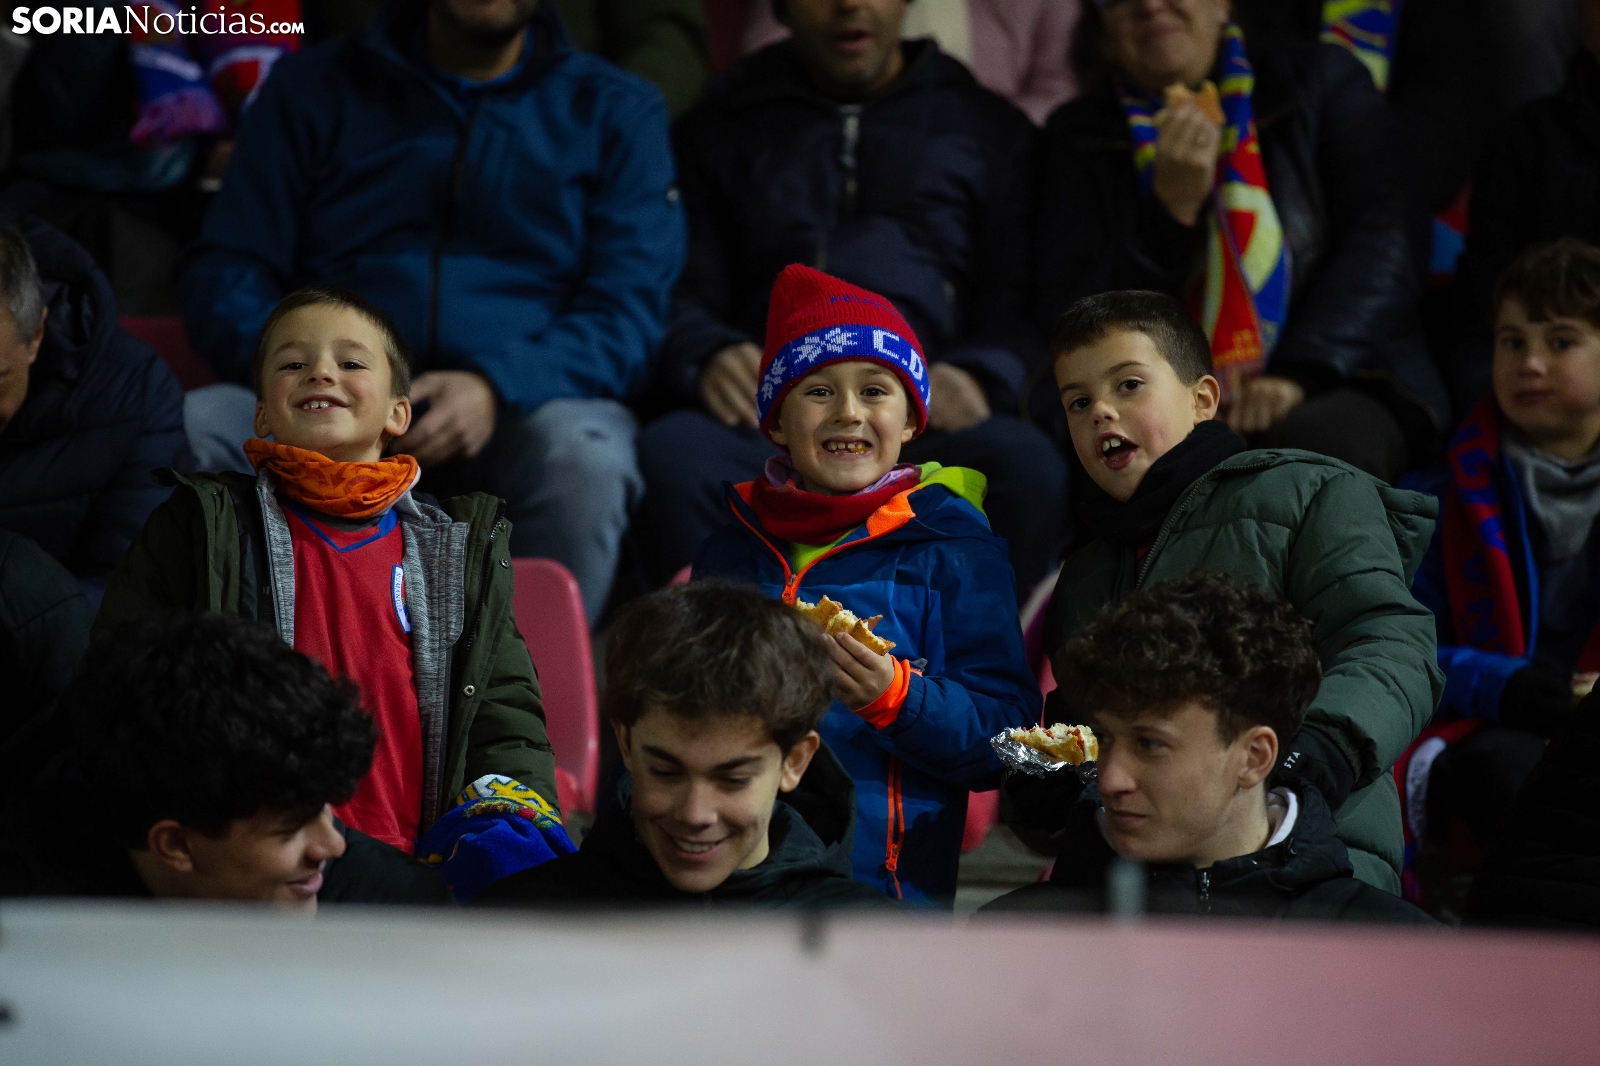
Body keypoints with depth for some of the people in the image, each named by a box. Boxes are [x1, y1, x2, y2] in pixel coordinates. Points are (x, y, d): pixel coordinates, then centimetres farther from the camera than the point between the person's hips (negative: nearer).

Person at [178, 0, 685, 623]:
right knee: (182, 432, -29)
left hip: (518, 412, -1)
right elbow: (224, 274, 11)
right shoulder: (313, 87, 17)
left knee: (583, 456, -37)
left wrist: (497, 388, -19)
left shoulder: (617, 113, 13)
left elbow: (627, 308, 1)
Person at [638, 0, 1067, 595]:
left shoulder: (988, 129, 25)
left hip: (921, 418, 0)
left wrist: (977, 375, -11)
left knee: (1025, 464, -37)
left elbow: (1021, 306, 13)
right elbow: (686, 296, 17)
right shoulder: (725, 128, 28)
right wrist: (708, 358, -9)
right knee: (672, 455, -36)